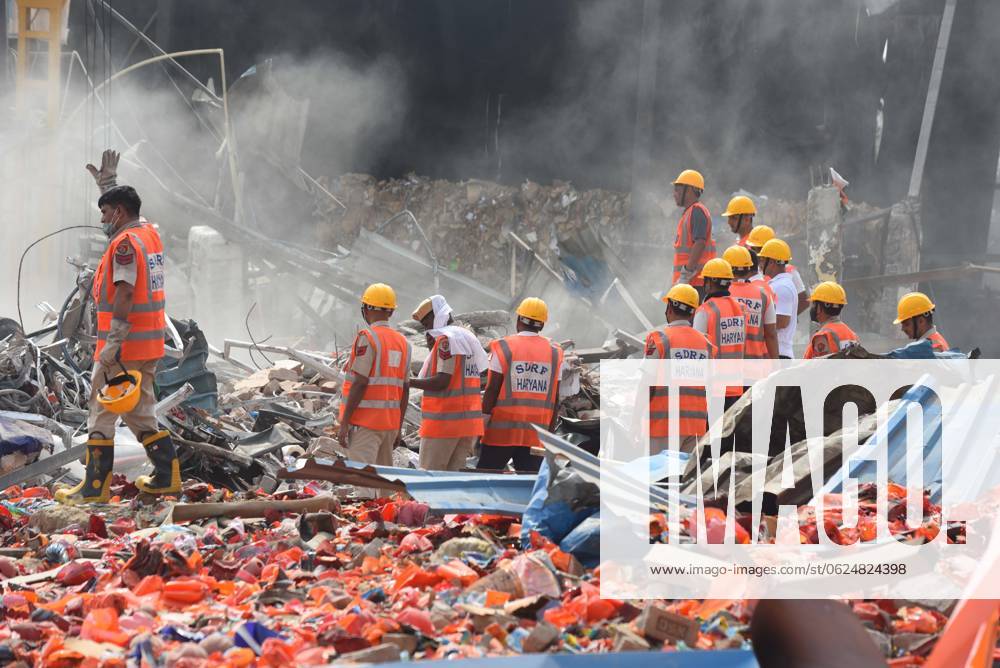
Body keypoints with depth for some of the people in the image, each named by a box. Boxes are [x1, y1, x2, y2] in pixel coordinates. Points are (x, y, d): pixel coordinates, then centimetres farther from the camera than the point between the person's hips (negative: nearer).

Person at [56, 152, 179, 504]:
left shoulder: (125, 243, -15)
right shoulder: (149, 233, 11)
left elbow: (124, 294, -22)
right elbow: (126, 212, 35)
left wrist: (113, 343, -24)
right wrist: (108, 184, 43)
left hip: (123, 344, -9)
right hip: (150, 343, 9)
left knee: (101, 414, -3)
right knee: (141, 411, 16)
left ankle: (95, 487, -3)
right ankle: (167, 476, 13)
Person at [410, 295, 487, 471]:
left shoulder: (446, 339, -11)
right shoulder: (469, 337, 16)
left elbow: (441, 381, -18)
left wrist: (408, 382, -13)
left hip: (444, 421, -8)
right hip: (470, 422, 8)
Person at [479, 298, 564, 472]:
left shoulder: (504, 348, -4)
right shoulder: (554, 353, 6)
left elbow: (492, 390, -7)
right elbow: (555, 399, 6)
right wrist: (550, 432, 13)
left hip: (502, 430, -3)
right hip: (536, 434, 3)